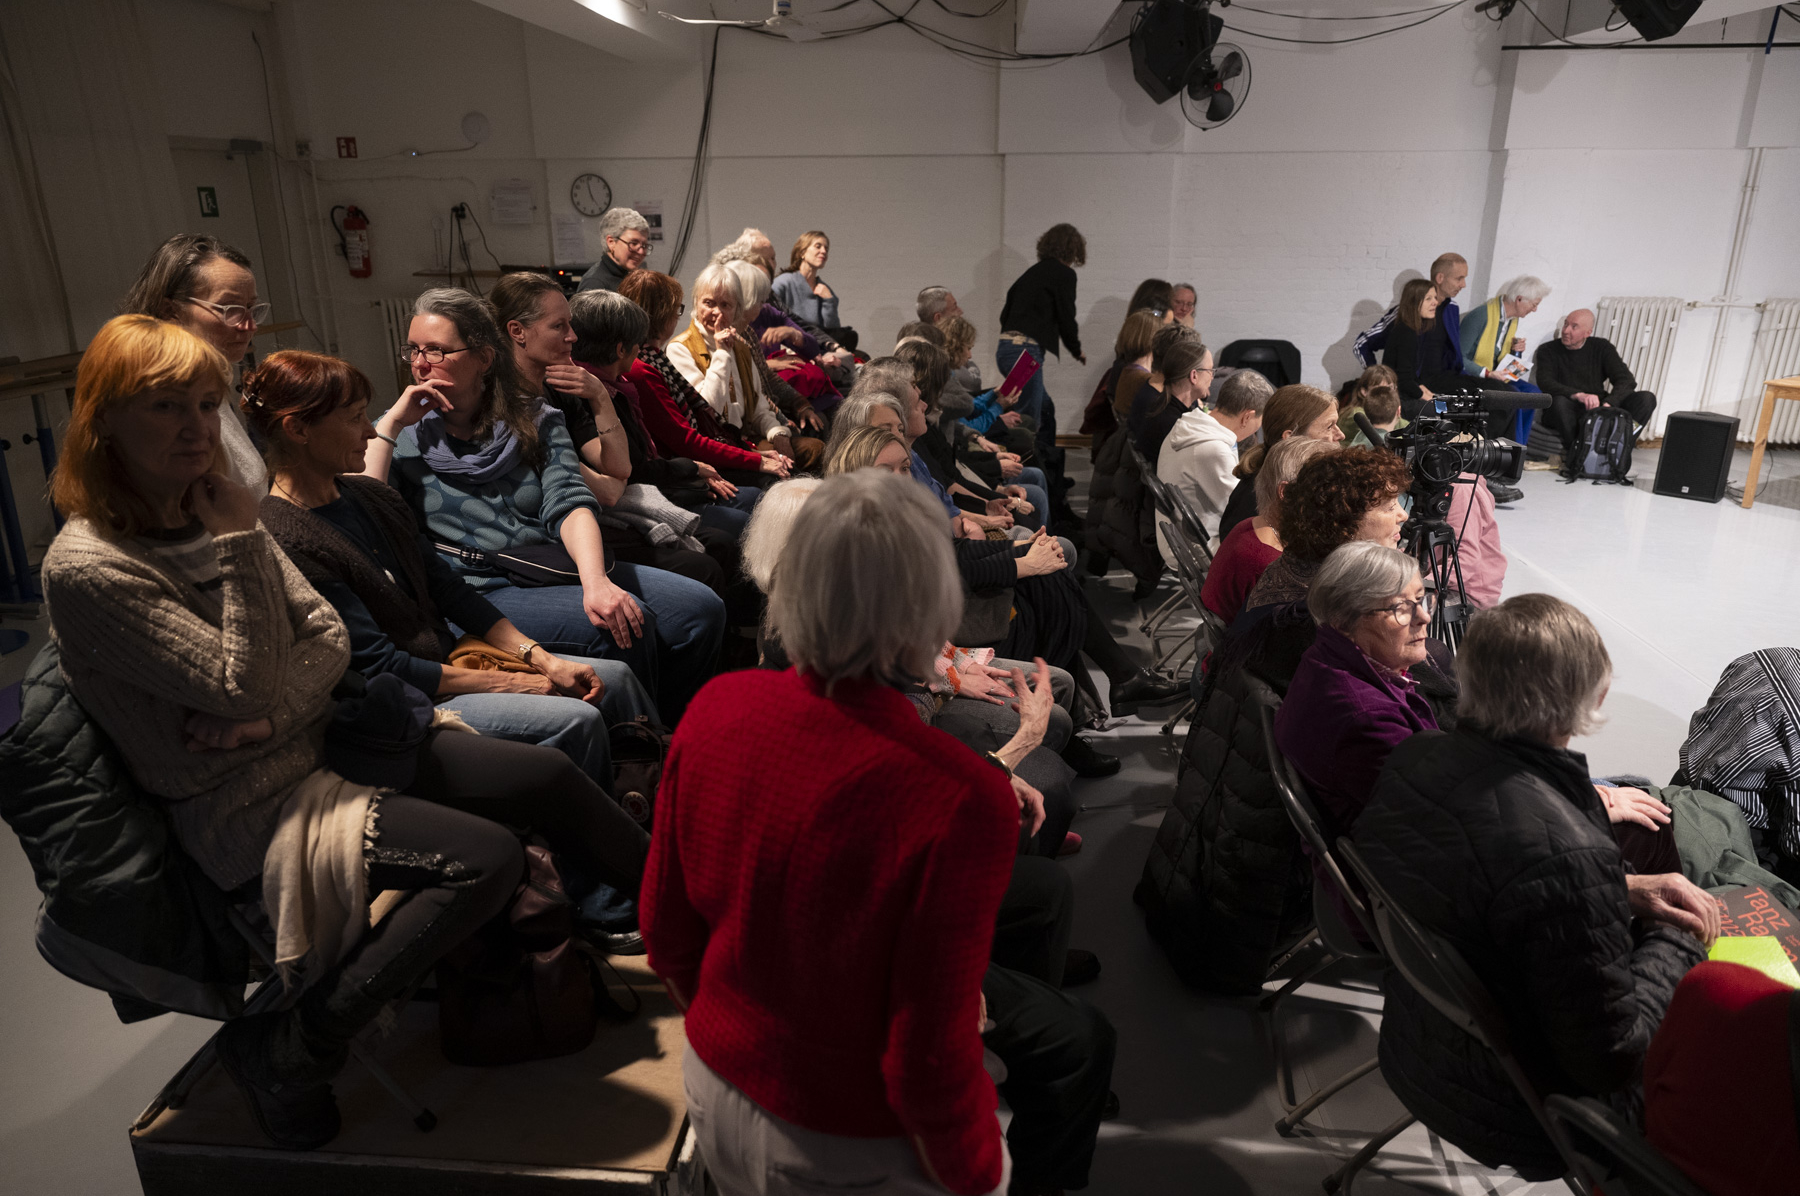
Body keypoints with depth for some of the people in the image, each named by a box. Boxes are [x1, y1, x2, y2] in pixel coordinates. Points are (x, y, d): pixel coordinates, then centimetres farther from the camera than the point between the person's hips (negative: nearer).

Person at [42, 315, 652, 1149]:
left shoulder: (203, 515, 6)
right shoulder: (86, 568, -17)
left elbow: (329, 641, 2)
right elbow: (247, 684, -22)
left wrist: (268, 714, -16)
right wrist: (239, 545, -19)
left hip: (320, 747, 7)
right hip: (252, 814, -7)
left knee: (549, 779, -4)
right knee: (486, 860, -24)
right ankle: (288, 1051, -9)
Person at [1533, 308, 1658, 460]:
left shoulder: (1601, 347, 9)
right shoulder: (1548, 350, 2)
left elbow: (1627, 380, -2)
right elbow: (1545, 383, -17)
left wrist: (1607, 404, -24)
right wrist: (1579, 395, -35)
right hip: (1569, 412, -3)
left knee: (1646, 398, -18)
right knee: (1559, 402, -37)